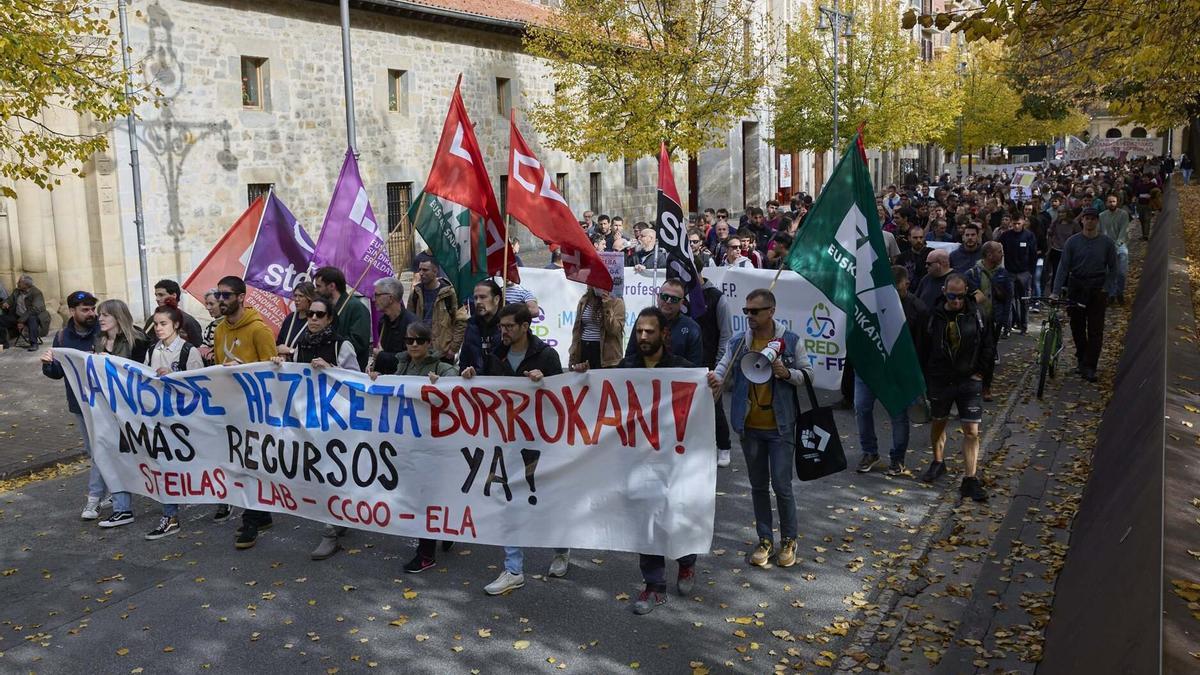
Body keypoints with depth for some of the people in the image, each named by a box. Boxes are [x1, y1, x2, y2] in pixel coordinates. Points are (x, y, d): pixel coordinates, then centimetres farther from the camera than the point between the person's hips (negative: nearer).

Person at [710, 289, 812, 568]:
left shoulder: (791, 341, -5)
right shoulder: (738, 342, 1)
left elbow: (808, 375, 2)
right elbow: (725, 370, -6)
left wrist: (787, 373, -18)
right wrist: (716, 379, -29)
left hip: (780, 427, -3)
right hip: (750, 427, 3)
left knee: (782, 485, -1)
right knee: (759, 486, 13)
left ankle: (788, 540, 20)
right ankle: (765, 540, 27)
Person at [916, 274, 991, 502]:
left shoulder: (975, 315, -6)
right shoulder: (934, 315, -5)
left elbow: (987, 346, 5)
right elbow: (923, 349, 3)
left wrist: (979, 371, -2)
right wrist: (926, 379, 2)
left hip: (969, 381, -1)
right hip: (940, 380, 1)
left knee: (971, 431, -6)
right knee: (938, 423, 17)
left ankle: (970, 479, -1)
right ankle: (938, 462, 40)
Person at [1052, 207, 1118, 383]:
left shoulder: (1107, 243, 1)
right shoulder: (1073, 242, 0)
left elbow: (1113, 269, 6)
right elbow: (1063, 266, -4)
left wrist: (1107, 288, -6)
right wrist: (1056, 291, -12)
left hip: (1097, 289, -1)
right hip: (1076, 288, 1)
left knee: (1095, 329, -5)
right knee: (1077, 326, 8)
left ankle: (1089, 367, -3)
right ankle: (1081, 358, 27)